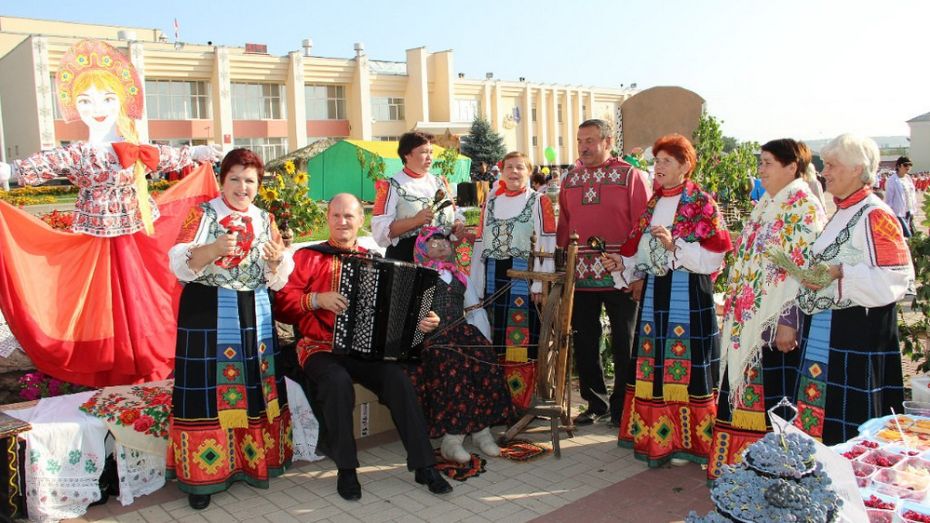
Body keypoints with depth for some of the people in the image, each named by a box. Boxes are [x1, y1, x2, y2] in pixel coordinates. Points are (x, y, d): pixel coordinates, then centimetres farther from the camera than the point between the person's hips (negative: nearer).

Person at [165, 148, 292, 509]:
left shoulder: (265, 220, 10)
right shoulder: (202, 214, -2)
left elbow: (276, 281, 8)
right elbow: (180, 265, -12)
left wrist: (277, 260, -13)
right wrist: (215, 249, -28)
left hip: (254, 315, 4)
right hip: (206, 314, -4)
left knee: (254, 387, 7)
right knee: (207, 390, -2)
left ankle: (253, 459, 23)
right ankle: (202, 476, 9)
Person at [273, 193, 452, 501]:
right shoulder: (308, 257, 6)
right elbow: (281, 303, -3)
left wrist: (421, 320, -6)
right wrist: (316, 299, -18)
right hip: (320, 347, -2)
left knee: (399, 379, -24)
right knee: (338, 381, -34)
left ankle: (424, 466, -14)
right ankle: (346, 469, -16)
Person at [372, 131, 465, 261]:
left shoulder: (439, 182, 13)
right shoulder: (392, 186, -6)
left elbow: (454, 213, 20)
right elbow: (381, 230, -14)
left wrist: (459, 224, -3)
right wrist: (415, 221, -24)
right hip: (406, 259, -5)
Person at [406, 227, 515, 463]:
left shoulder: (461, 278, 29)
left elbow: (477, 311, 21)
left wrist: (485, 338, 4)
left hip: (462, 332, 4)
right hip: (430, 336, -4)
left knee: (486, 363, -26)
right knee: (452, 365, -34)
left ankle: (482, 428, -23)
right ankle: (451, 438, -33)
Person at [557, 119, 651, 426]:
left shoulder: (631, 176, -2)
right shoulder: (570, 180, 13)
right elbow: (563, 227, 13)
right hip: (579, 275, 5)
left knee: (624, 343, 6)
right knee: (584, 343, 11)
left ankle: (622, 408, 19)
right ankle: (596, 403, 26)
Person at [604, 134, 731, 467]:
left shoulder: (702, 203, -5)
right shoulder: (653, 203, 14)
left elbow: (714, 255, -11)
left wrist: (674, 246, -21)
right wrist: (622, 264, -1)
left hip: (688, 293, -6)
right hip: (654, 291, 6)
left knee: (685, 362, -2)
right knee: (654, 362, 8)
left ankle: (685, 439, 11)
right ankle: (654, 433, 20)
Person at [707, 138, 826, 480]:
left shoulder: (804, 208, -11)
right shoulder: (765, 205, 15)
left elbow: (805, 269, -18)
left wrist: (789, 322, -21)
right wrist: (734, 308, 17)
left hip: (776, 321, -9)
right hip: (749, 320, 9)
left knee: (775, 393, 0)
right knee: (745, 386, 14)